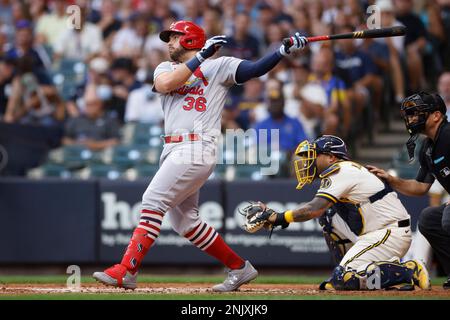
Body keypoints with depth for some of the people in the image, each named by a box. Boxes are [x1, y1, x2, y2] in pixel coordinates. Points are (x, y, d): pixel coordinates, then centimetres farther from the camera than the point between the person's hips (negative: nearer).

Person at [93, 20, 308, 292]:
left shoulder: (219, 66, 6)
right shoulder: (166, 68, 20)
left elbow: (256, 69, -3)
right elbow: (164, 84, -3)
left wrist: (286, 50, -18)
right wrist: (200, 57, -6)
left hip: (197, 149, -7)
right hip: (173, 152, 7)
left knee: (153, 201, -17)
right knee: (184, 221, 8)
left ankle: (126, 271, -20)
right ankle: (240, 268, 18)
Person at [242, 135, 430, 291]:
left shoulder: (341, 171, -12)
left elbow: (314, 209, -21)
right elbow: (318, 209, 18)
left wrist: (280, 217, -13)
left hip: (392, 234, -10)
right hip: (375, 233, 10)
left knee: (343, 279, -17)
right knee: (327, 216, 13)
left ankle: (408, 271, -13)